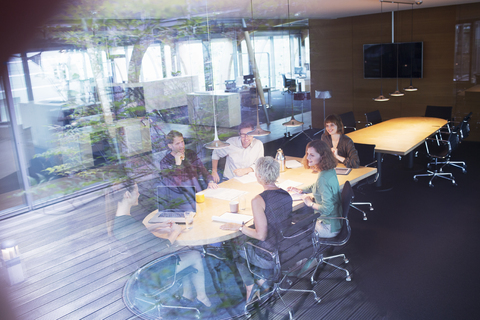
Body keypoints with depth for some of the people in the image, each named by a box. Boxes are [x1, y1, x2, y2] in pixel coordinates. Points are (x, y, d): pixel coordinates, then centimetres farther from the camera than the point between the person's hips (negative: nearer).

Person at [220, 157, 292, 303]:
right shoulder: (286, 195, -5)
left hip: (270, 257, -6)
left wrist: (238, 227, -9)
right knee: (246, 238, 27)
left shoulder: (258, 200, -26)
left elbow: (261, 235, -22)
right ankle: (261, 280, 27)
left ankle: (250, 286, 28)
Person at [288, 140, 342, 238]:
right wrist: (301, 190, 15)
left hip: (329, 228, -8)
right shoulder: (330, 171, -1)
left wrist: (310, 203, -14)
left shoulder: (323, 178, -30)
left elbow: (327, 209, -29)